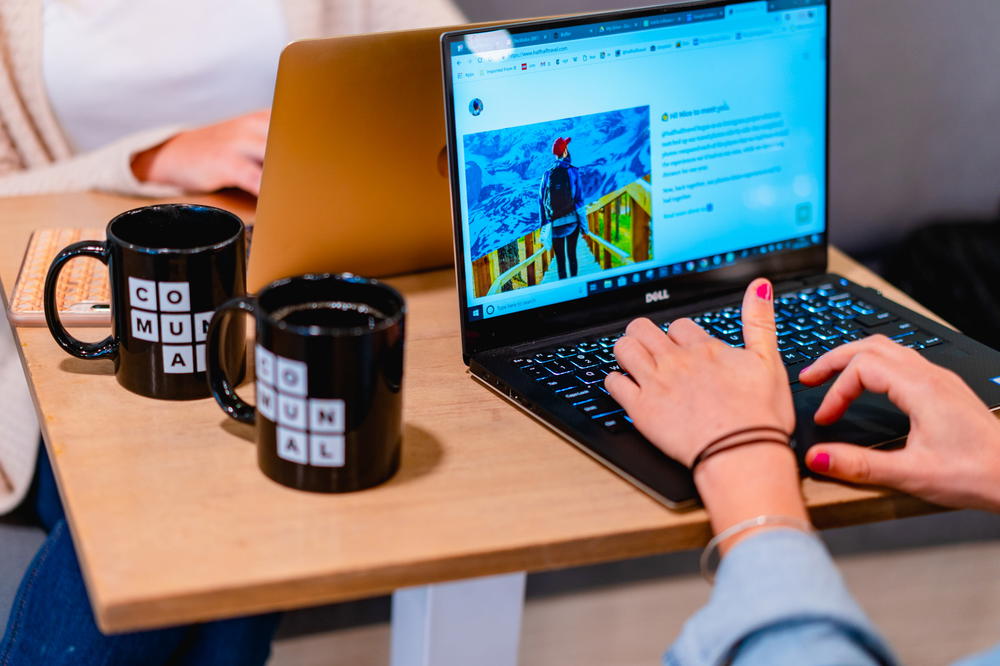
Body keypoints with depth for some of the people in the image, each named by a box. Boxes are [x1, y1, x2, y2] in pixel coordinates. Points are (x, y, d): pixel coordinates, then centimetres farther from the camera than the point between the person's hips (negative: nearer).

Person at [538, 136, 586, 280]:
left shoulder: (547, 174, 0)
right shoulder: (573, 172, -5)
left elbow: (541, 201, 2)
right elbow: (579, 198, -6)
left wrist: (544, 224, 9)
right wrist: (583, 222, 1)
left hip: (556, 224, 1)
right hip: (572, 220, -1)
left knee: (560, 258, 6)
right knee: (572, 254, 8)